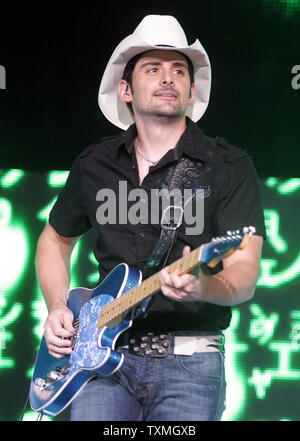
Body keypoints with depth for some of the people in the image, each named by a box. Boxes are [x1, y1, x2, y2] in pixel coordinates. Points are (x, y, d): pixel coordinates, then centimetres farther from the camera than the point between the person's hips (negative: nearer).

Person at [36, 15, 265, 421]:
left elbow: (245, 274, -9)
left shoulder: (229, 167, -1)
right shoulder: (94, 165, 9)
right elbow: (56, 239, 24)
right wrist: (57, 308, 9)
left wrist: (204, 286, -32)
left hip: (190, 360, -2)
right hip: (105, 357, 2)